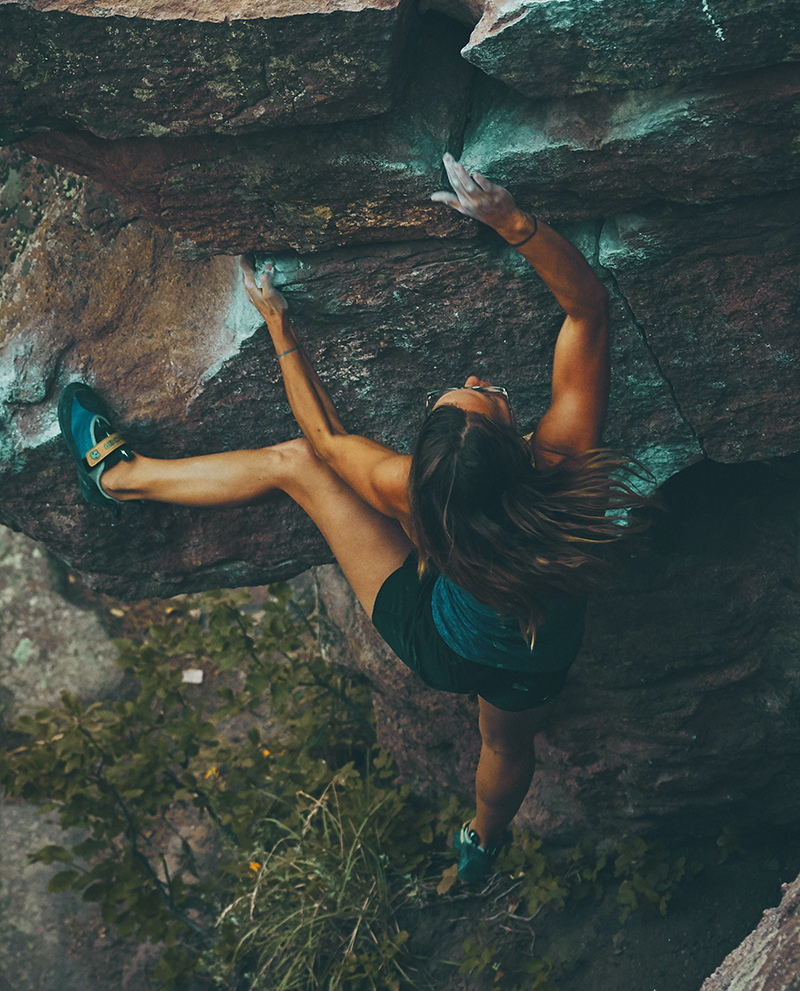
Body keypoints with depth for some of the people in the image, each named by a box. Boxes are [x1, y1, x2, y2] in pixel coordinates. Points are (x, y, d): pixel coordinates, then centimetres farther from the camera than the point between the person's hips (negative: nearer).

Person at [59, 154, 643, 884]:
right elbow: (586, 304, -30)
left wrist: (277, 324, -7)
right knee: (508, 744, 40)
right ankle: (482, 845, 75)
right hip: (536, 671, 2)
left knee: (293, 461, 1)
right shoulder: (561, 461, -39)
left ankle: (117, 474, 22)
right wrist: (510, 219, -41)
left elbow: (323, 435, -15)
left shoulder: (409, 491, -38)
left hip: (436, 648, -2)